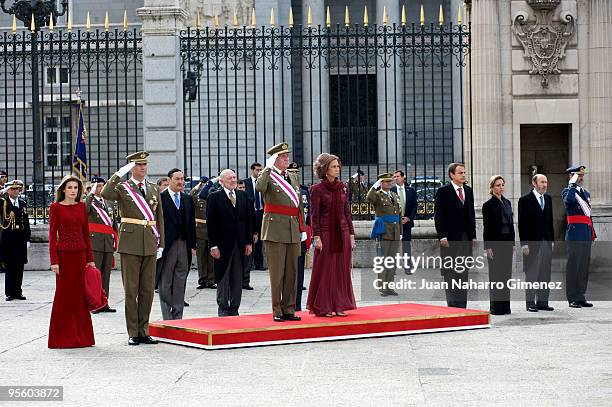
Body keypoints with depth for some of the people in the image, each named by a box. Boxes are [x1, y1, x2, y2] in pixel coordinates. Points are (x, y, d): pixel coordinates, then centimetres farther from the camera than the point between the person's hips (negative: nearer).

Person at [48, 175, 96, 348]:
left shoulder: (82, 206, 10)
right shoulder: (56, 207, -1)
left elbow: (86, 233, 12)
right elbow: (52, 235, -4)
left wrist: (90, 258, 8)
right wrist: (54, 260, -11)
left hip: (80, 254, 4)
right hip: (64, 254, -4)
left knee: (80, 294, 5)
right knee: (63, 294, 1)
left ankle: (81, 335, 12)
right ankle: (62, 337, 7)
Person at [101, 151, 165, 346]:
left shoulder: (154, 189, 14)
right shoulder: (122, 188, 1)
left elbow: (159, 218, 15)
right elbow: (105, 194, -21)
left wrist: (160, 244, 11)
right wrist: (120, 173, -22)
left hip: (150, 244, 4)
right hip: (130, 243, -4)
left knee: (148, 289, 5)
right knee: (131, 289, -1)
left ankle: (143, 331, 13)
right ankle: (133, 333, 4)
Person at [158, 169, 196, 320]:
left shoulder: (187, 199, 14)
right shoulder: (160, 198, -4)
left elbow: (191, 223, 15)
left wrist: (193, 245, 10)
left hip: (184, 245, 5)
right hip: (167, 245, -5)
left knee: (180, 283, 7)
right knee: (165, 282, 1)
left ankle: (177, 316, 13)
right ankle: (167, 318, 5)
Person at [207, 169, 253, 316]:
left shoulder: (243, 195, 10)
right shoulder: (214, 197, -3)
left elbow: (248, 219, 12)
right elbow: (211, 223, -6)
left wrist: (249, 242, 6)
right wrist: (213, 245, -12)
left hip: (240, 244, 4)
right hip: (223, 244, -4)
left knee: (238, 279, 6)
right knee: (223, 278, 2)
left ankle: (234, 308, 13)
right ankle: (223, 309, 10)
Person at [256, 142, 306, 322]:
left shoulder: (293, 178, 16)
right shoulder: (268, 177, -4)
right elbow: (259, 187, -28)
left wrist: (302, 229, 16)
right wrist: (268, 168, -21)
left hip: (293, 232, 6)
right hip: (275, 231, -6)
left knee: (292, 273, 8)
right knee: (277, 273, -3)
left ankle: (289, 309, 15)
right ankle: (277, 311, 2)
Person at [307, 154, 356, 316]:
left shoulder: (343, 187, 9)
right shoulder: (317, 189, -5)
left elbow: (347, 212, 12)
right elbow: (315, 215, -7)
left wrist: (351, 234, 8)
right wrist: (317, 237, -13)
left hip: (343, 233, 5)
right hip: (326, 233, -5)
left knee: (342, 270, 5)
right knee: (324, 271, -1)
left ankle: (339, 305, 12)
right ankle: (322, 307, 5)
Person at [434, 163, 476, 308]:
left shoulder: (468, 191, 13)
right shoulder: (443, 191, -5)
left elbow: (471, 214, 17)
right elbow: (438, 216, -8)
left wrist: (473, 235, 10)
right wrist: (442, 236, -15)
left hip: (466, 237, 6)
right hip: (450, 238, -6)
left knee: (463, 272, 6)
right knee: (451, 272, -5)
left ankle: (462, 305, 10)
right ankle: (453, 305, -4)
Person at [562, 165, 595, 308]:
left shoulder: (586, 193, 20)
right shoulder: (568, 192, -2)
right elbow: (568, 199, -28)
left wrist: (592, 234, 18)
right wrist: (573, 184, -18)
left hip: (586, 236, 7)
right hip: (575, 235, -7)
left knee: (584, 267, 8)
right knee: (573, 266, -5)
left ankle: (581, 297, 14)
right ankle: (573, 298, -1)